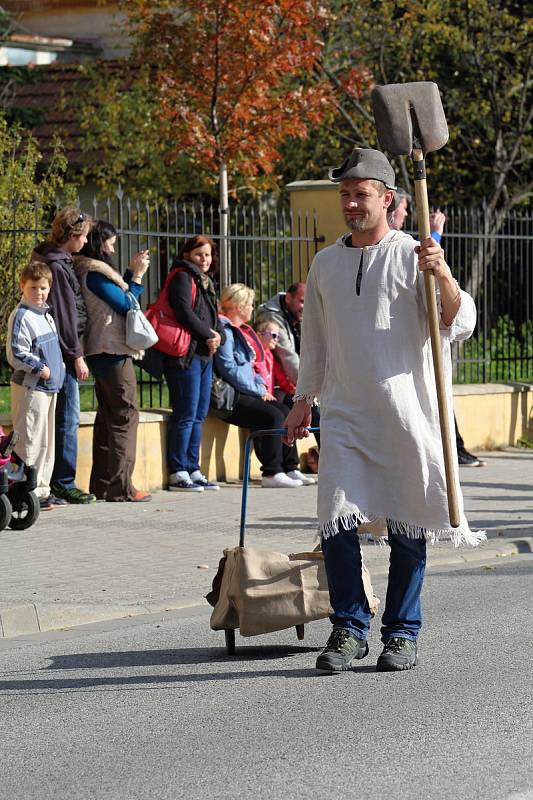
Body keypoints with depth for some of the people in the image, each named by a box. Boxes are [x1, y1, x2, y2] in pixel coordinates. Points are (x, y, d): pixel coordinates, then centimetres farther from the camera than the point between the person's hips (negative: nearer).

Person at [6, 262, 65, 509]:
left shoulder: (46, 315, 15)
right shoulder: (21, 317, -13)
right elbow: (16, 353, -18)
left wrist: (58, 367, 14)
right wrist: (39, 368, -19)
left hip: (49, 386, 10)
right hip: (29, 387, -10)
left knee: (46, 440, 13)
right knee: (31, 441, -9)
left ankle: (42, 489, 20)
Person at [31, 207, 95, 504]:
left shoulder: (62, 261, 14)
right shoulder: (56, 267, -16)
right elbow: (63, 315, -17)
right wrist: (77, 355, -15)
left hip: (62, 351, 10)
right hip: (63, 351, -10)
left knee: (67, 417, 12)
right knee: (68, 418, -6)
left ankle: (60, 480, 17)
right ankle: (64, 482, -1)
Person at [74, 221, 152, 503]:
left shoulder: (85, 270, 14)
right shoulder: (95, 272, -15)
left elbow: (119, 297, 18)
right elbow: (126, 304, -10)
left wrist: (131, 271, 15)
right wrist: (138, 275, 0)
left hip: (102, 351, 10)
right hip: (113, 351, -10)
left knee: (107, 415, 15)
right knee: (125, 415, -8)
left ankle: (102, 484, 18)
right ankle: (120, 487, -10)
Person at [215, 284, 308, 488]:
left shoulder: (242, 330, 21)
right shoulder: (225, 331, -11)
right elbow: (229, 369, -19)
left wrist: (261, 387, 7)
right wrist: (259, 391, -15)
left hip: (248, 392, 10)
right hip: (232, 396, -10)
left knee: (285, 412, -2)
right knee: (273, 416, -23)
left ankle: (290, 468, -1)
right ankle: (272, 473, -22)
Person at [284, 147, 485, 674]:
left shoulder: (412, 255, -1)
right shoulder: (325, 264, 14)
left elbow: (459, 324, -9)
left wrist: (443, 277, -26)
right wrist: (303, 401, 21)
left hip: (405, 411, -3)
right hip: (344, 414, 3)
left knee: (407, 527, 2)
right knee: (336, 521, -7)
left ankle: (402, 632, 13)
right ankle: (349, 628, 4)